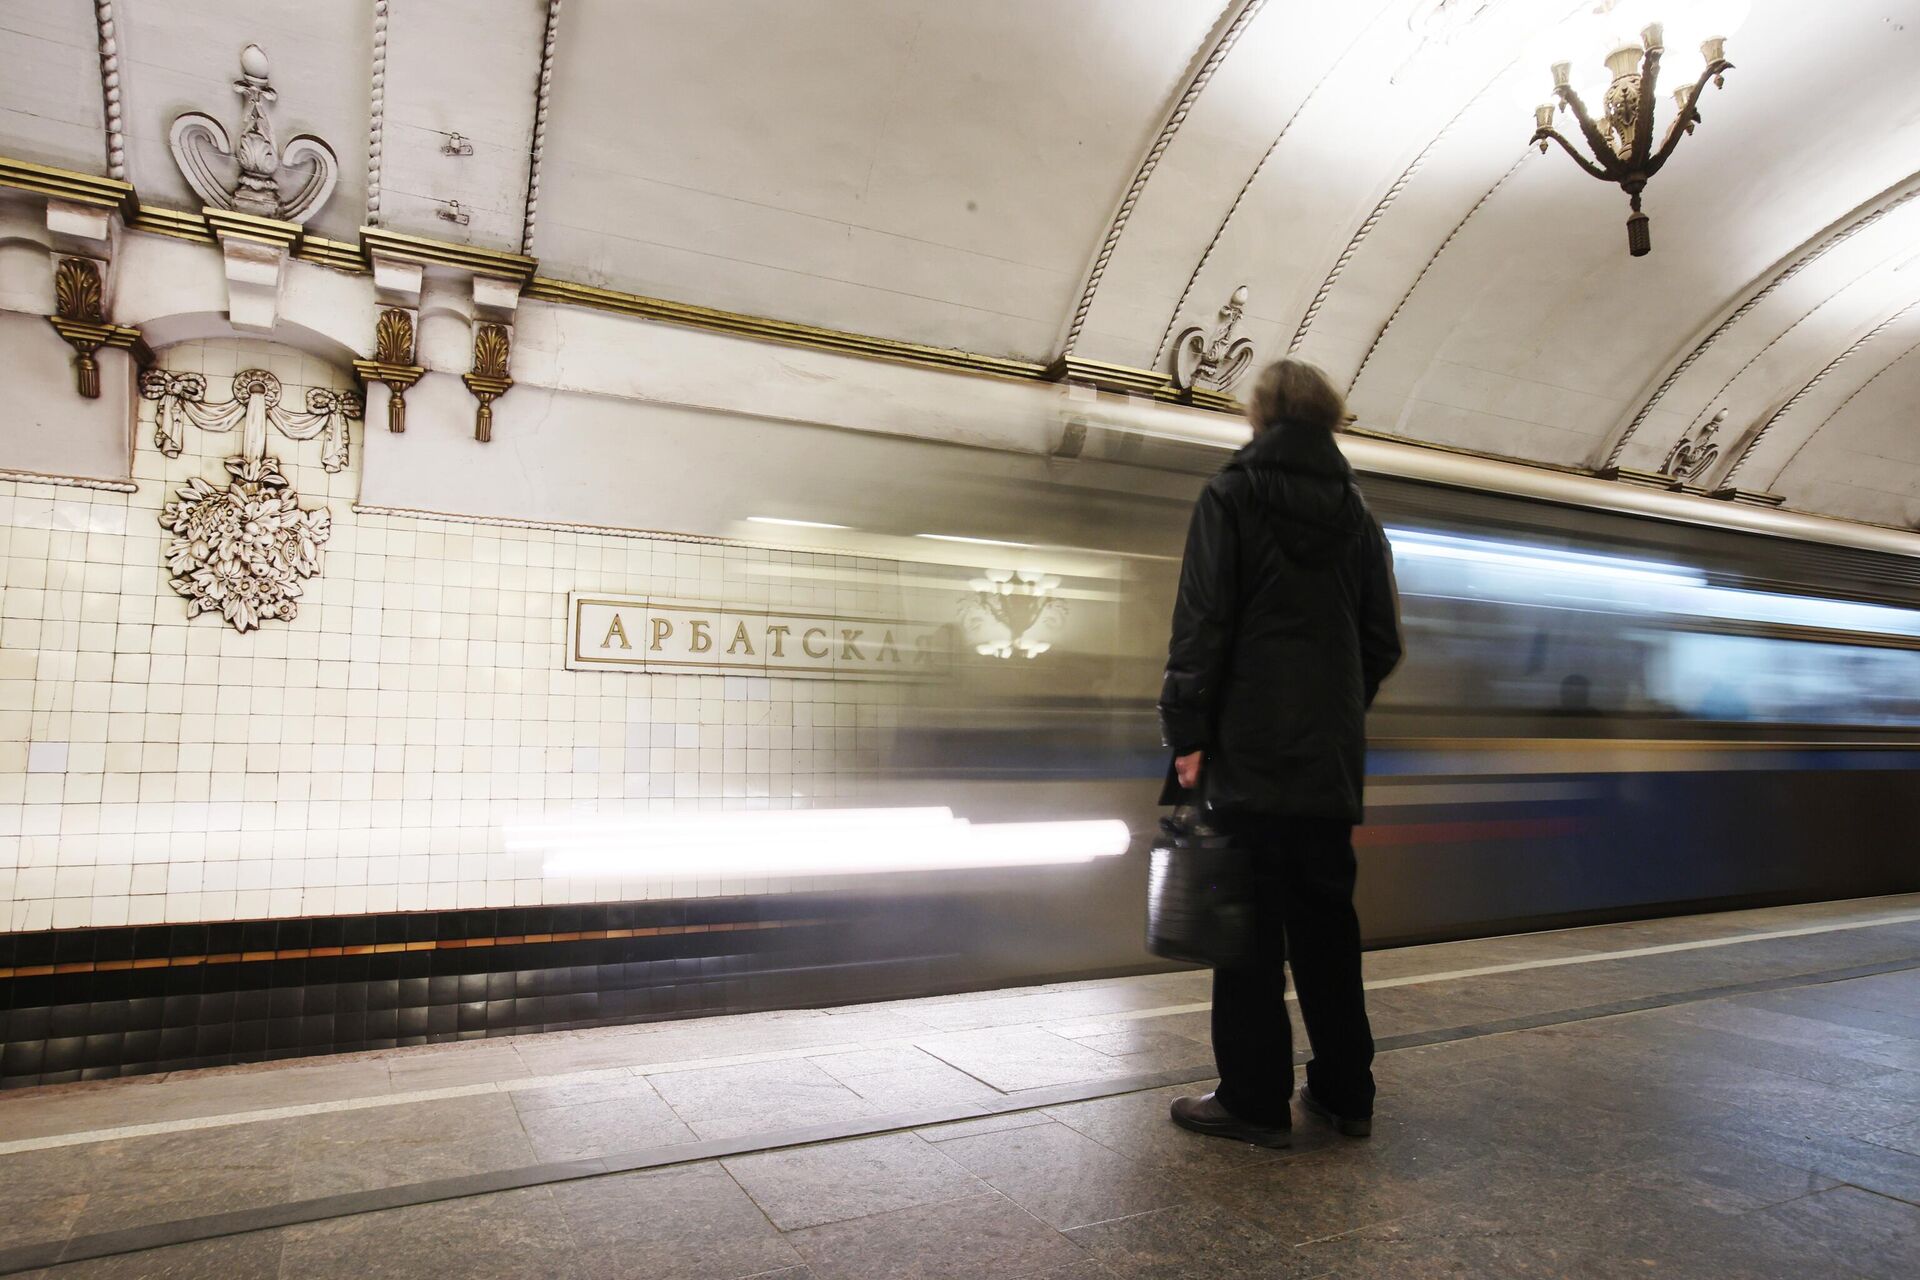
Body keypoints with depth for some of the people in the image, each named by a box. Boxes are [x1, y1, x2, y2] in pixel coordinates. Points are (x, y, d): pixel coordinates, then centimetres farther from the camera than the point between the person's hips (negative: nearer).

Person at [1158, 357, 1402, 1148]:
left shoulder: (1230, 497, -3)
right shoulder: (1356, 513, 12)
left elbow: (1202, 626, -12)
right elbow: (1382, 644, 13)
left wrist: (1186, 735, -10)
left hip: (1250, 755, -5)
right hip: (1331, 762, 6)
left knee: (1249, 930, 2)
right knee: (1327, 926, 14)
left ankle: (1255, 1100, 9)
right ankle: (1343, 1093, 24)